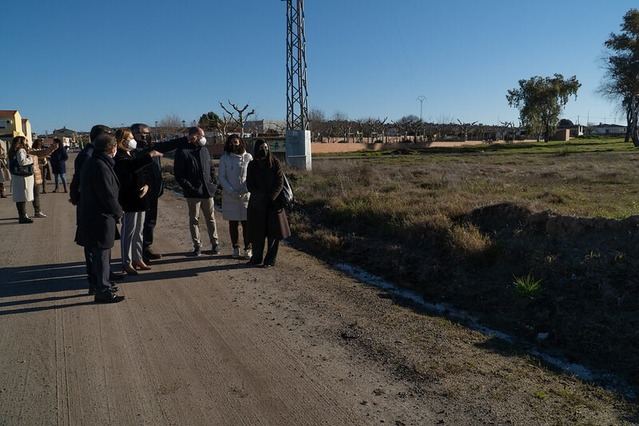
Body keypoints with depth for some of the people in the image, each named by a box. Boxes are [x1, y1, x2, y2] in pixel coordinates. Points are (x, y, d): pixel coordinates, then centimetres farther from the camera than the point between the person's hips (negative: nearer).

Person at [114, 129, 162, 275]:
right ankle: (126, 263, 7)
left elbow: (142, 174, 16)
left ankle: (137, 259, 25)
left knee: (138, 231, 15)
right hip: (129, 201, -9)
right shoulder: (119, 157, -13)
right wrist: (150, 156, -30)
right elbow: (132, 166, -34)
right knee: (128, 232, -2)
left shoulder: (132, 156, 16)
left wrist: (146, 185, -4)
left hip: (139, 199, 9)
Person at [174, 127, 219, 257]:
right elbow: (178, 174, -9)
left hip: (207, 191, 5)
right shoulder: (182, 152, -7)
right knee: (194, 219, 5)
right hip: (193, 192, -5)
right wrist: (189, 187, -14)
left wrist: (211, 182, 7)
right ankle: (197, 246, 14)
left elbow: (211, 168, 21)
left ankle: (215, 244, 19)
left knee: (211, 218, 10)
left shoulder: (204, 150, 11)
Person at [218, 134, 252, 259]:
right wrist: (231, 191, -13)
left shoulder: (248, 157, 1)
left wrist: (246, 190, -12)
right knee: (233, 223, 7)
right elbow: (221, 177, -1)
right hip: (230, 196, 0)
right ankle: (235, 248, 17)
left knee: (246, 222, 0)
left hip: (246, 196, 0)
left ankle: (247, 248, 9)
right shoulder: (224, 158, 1)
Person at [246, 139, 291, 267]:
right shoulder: (252, 165, 4)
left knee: (274, 232, 0)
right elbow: (249, 184, 2)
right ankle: (257, 257, 19)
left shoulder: (275, 163, -2)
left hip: (273, 202, -2)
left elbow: (280, 183, -5)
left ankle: (270, 259, 8)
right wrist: (260, 196, -13)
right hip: (257, 203, 2)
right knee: (257, 232, 6)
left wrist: (271, 198, -16)